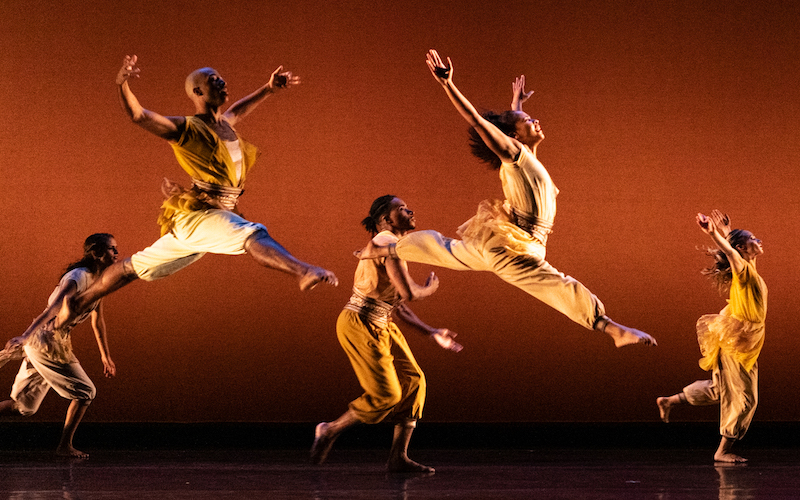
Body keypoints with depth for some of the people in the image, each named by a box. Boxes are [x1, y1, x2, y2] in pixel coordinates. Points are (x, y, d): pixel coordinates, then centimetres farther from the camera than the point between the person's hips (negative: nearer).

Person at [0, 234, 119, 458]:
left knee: (23, 406, 13)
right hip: (47, 344, -9)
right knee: (85, 392, -2)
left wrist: (105, 356, 33)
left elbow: (98, 320, 25)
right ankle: (65, 445, 5)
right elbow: (52, 309, -31)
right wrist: (25, 336, -41)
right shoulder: (77, 278, -17)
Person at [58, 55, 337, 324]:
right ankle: (303, 272, -54)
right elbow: (138, 115, -21)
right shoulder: (186, 128, -8)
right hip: (197, 212, -9)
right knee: (253, 235, -32)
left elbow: (238, 109, 42)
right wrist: (122, 85, -38)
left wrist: (268, 89, 41)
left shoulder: (225, 124, 16)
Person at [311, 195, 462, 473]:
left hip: (380, 326, 10)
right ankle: (330, 431, 12)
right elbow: (408, 293, -23)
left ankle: (398, 458, 5)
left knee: (413, 382, 3)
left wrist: (431, 333, 17)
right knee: (386, 395, -8)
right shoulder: (388, 242, -16)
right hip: (359, 326, -10)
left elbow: (396, 304, 19)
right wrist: (429, 289, 0)